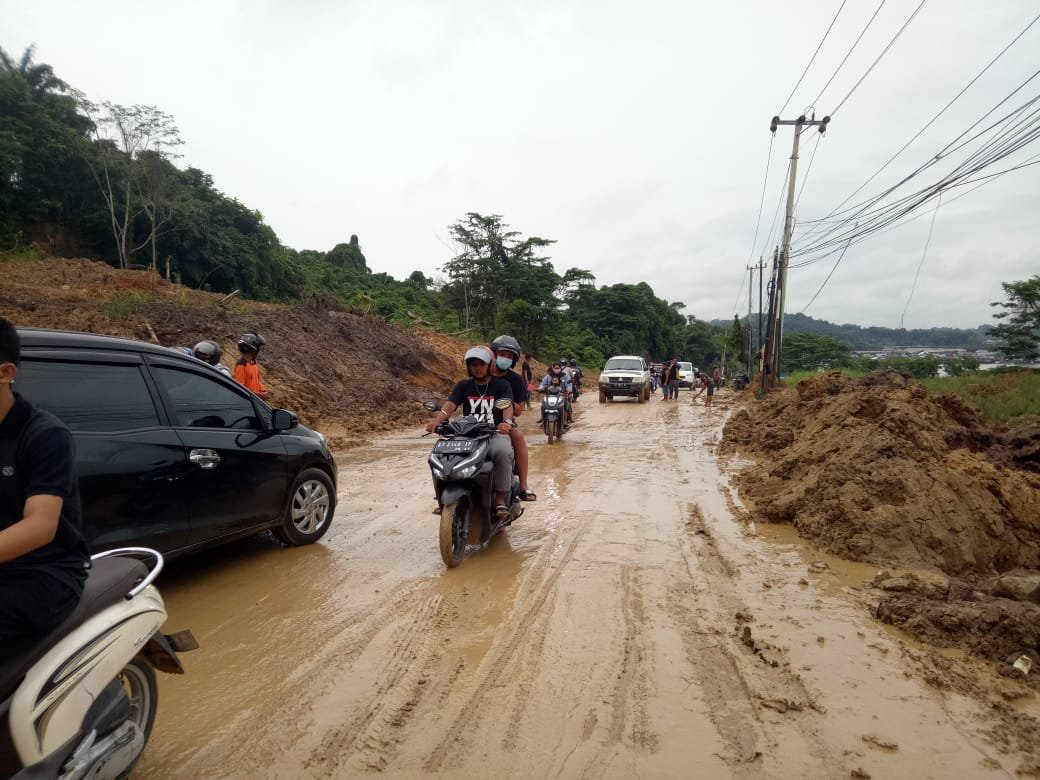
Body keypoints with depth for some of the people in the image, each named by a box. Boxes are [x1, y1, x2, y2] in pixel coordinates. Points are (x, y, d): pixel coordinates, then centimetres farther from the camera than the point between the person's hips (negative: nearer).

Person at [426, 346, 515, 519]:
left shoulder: (501, 385, 6)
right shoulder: (463, 386, 13)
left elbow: (508, 405, -13)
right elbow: (450, 404, -4)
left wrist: (507, 422, -37)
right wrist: (437, 420, -27)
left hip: (494, 434, -3)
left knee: (503, 451, -37)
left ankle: (500, 499, -22)